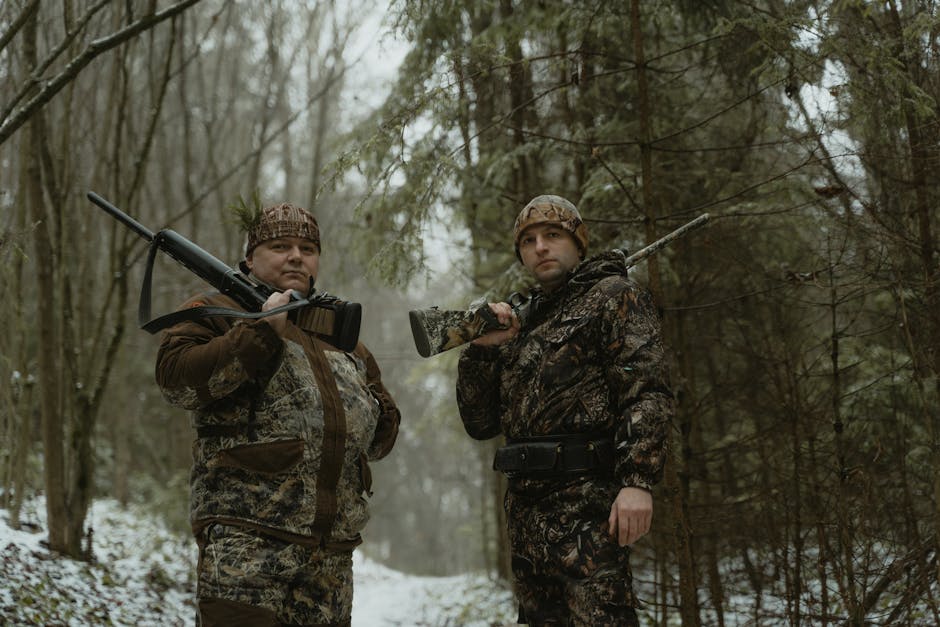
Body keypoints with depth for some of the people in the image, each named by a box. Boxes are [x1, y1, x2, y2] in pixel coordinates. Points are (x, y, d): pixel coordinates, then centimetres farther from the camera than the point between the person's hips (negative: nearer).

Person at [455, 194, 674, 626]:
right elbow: (481, 424, 20)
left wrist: (638, 480, -23)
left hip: (588, 505, -7)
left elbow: (647, 391, -10)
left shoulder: (613, 296, 3)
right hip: (525, 508, 8)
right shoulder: (522, 322, 23)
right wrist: (481, 348, 5)